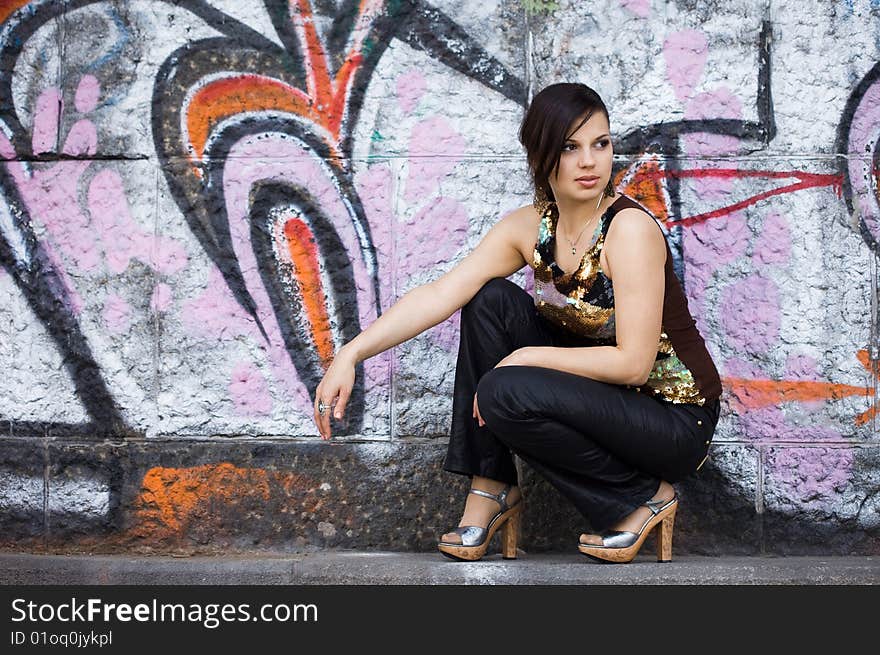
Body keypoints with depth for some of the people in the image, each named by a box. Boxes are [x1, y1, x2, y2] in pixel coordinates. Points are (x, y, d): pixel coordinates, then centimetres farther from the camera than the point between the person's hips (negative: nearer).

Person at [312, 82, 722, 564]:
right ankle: (491, 489, -3)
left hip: (674, 421, -7)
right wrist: (352, 353, -23)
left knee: (505, 393, -27)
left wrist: (525, 357, -20)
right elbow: (439, 294, -12)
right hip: (597, 392, 7)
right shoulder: (529, 227, -3)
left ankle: (642, 498, -6)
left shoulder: (629, 227, -22)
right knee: (490, 299, -9)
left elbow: (632, 362, -25)